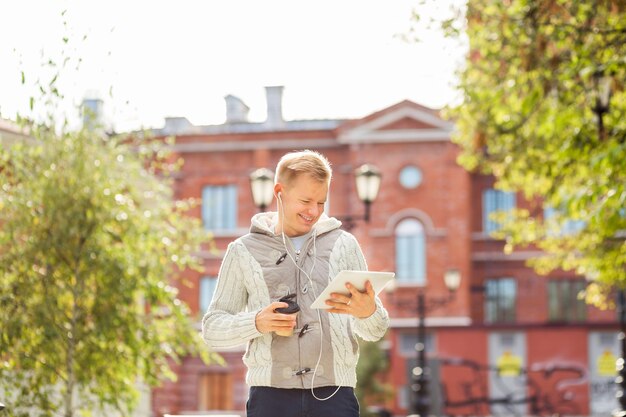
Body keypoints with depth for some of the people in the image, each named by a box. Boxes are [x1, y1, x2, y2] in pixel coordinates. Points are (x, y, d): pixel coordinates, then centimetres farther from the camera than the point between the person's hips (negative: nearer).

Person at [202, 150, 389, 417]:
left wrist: (368, 312, -13)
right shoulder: (244, 251, 10)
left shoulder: (343, 244, 12)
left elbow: (375, 330, 12)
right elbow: (212, 329, 10)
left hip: (334, 394, 0)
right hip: (271, 395, 0)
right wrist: (256, 323, -11)